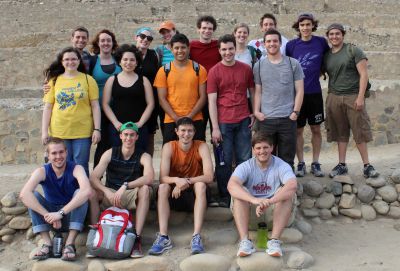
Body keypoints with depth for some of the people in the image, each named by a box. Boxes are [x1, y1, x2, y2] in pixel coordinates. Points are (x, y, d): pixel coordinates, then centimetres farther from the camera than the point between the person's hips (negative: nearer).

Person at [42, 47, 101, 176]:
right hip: (59, 132, 1)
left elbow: (95, 106, 1)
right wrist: (44, 131, 1)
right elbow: (47, 107, 6)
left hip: (82, 132, -1)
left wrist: (97, 129, -5)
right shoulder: (54, 81, 6)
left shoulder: (88, 79, 2)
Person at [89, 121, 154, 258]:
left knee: (145, 189, -31)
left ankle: (137, 238, -32)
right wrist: (107, 192, -31)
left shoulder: (143, 156, -5)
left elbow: (149, 178, -26)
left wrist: (125, 186, -34)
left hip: (132, 198, -1)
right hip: (110, 196, 1)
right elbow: (93, 178, -13)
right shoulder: (110, 153, -1)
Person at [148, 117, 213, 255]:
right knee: (162, 187, -27)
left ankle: (196, 237, -37)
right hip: (174, 195, 1)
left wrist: (186, 181, -31)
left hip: (194, 194, -1)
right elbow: (162, 178, -17)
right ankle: (163, 237, -34)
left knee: (201, 185, -31)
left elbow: (209, 176, -20)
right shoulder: (169, 147, -8)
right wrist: (176, 180, -38)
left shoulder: (201, 147, -10)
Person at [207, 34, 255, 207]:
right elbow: (212, 100, -3)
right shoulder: (214, 72, 0)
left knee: (245, 159, 6)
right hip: (223, 122, -2)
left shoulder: (246, 69, 7)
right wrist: (215, 128, -8)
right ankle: (224, 196, 15)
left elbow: (252, 92, 17)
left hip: (243, 121, 2)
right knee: (224, 161, 4)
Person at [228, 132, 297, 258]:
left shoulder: (281, 166, -9)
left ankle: (274, 240, -31)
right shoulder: (246, 167, -7)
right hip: (250, 211, 1)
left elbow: (293, 185, -30)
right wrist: (254, 200, -45)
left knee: (287, 192, -27)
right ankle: (245, 241, -32)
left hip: (275, 211, 0)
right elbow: (231, 185, -28)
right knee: (239, 192, -25)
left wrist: (268, 202, -43)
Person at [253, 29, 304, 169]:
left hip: (288, 118, -1)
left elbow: (299, 90, 2)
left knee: (287, 158, 7)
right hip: (266, 119, 1)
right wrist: (256, 111, -5)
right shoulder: (259, 66, 7)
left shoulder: (293, 64, 3)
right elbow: (258, 92, 8)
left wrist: (295, 111, -7)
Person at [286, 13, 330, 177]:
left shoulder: (321, 42, 1)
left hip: (315, 93, 1)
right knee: (298, 130, 5)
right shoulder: (291, 45, -1)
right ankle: (301, 164, 15)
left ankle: (315, 164, 18)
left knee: (316, 129, 7)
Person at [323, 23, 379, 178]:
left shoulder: (353, 51, 1)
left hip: (353, 97, -3)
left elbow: (363, 74, -4)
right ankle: (342, 165, 15)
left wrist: (360, 97, -12)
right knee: (340, 133, 8)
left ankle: (367, 166, 6)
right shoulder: (326, 56, 12)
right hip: (334, 98, 3)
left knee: (360, 132, -2)